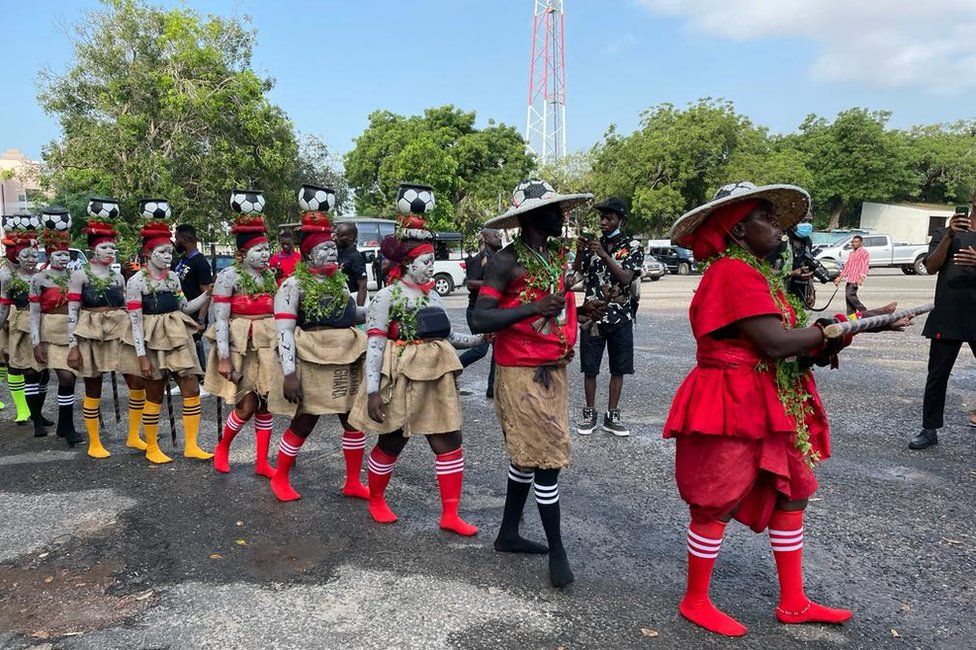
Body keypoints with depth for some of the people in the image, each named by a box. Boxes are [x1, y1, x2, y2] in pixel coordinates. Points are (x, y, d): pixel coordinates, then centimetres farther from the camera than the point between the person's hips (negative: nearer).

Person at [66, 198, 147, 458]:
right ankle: (94, 443, 17)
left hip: (119, 334, 4)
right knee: (93, 391, 4)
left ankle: (133, 436, 12)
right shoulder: (80, 275, -2)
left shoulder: (118, 277, 11)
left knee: (138, 384, -3)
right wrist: (73, 345, -11)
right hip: (90, 336, -4)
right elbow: (72, 313, -6)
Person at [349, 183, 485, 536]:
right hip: (402, 379, -6)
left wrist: (481, 338, 3)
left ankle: (450, 514, 15)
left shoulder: (432, 296, 12)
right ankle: (376, 500, 34)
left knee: (450, 442, 5)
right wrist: (373, 389, -18)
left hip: (436, 379, 6)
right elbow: (374, 344, -12)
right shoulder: (387, 296, -8)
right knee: (391, 444, 9)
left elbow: (447, 336, 17)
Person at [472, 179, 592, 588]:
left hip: (553, 370, 8)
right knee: (547, 458, -3)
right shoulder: (507, 261, -13)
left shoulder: (559, 255, 9)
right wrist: (535, 308, -24)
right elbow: (480, 319, -20)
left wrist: (567, 342, 10)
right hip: (520, 373, -8)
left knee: (528, 454, 17)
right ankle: (556, 550, 12)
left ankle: (508, 533, 32)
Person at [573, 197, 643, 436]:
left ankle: (612, 416, 17)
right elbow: (575, 273, -1)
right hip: (592, 315, 1)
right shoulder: (593, 243, 6)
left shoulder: (633, 246, -1)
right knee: (589, 368, 4)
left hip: (621, 317, -1)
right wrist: (579, 253, -18)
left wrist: (604, 255, -25)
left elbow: (626, 277, -16)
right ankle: (589, 414, 17)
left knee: (618, 369, 6)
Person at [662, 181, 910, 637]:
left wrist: (818, 345, -8)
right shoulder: (732, 272, -18)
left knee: (793, 493, 15)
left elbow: (778, 340, 9)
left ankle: (793, 603, 30)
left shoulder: (755, 271, 13)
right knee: (717, 504, 3)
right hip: (732, 406, -10)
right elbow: (775, 343, -24)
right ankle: (695, 602, 22)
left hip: (770, 403, 10)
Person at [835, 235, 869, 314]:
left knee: (850, 295, -18)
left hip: (855, 279, -8)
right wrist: (840, 277, 24)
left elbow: (864, 266, -12)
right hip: (849, 279, 9)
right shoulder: (852, 253, 24)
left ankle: (864, 312, -10)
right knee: (848, 296, 4)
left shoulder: (863, 252, -2)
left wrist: (861, 278, -23)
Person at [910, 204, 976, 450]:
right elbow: (931, 267, -4)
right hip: (946, 317, -1)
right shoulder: (946, 234, 9)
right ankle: (930, 429, 9)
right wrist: (950, 236, -16)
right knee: (937, 374, 2)